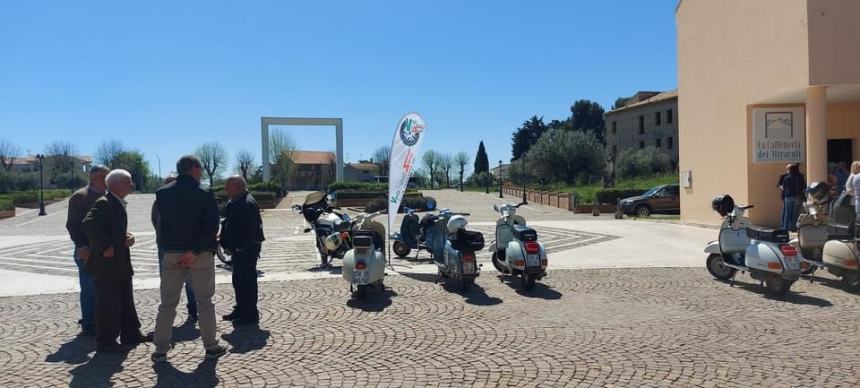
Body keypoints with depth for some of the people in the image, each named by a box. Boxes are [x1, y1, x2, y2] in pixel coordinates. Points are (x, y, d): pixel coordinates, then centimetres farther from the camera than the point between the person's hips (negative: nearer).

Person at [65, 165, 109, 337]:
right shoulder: (79, 197, -6)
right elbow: (72, 225, -11)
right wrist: (83, 248, -17)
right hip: (88, 252, -6)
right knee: (89, 289, -1)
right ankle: (88, 326, 8)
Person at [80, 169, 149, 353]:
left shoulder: (118, 204, 13)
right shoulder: (104, 203, -17)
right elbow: (87, 224, -28)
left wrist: (128, 236, 0)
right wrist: (105, 246, -25)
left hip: (121, 263, 10)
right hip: (106, 263, -10)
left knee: (126, 300, 16)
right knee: (108, 303, -2)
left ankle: (130, 334, 27)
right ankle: (105, 342, 9)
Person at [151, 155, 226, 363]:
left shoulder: (162, 194, 3)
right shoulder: (204, 195, -9)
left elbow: (160, 224, 8)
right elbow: (211, 227, -17)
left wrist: (166, 247, 11)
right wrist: (195, 251, -17)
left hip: (172, 254, 3)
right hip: (201, 255, -3)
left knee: (167, 303, 11)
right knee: (205, 302, 7)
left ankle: (160, 350, 12)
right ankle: (211, 347, 12)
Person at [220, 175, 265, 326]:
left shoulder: (247, 203, -18)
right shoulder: (234, 203, 15)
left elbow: (249, 229, -24)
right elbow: (229, 223, 22)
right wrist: (225, 240, 11)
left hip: (246, 250, -11)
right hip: (238, 248, 11)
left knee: (246, 281, -6)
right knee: (238, 280, 18)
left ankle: (250, 315, 0)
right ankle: (241, 309, 31)